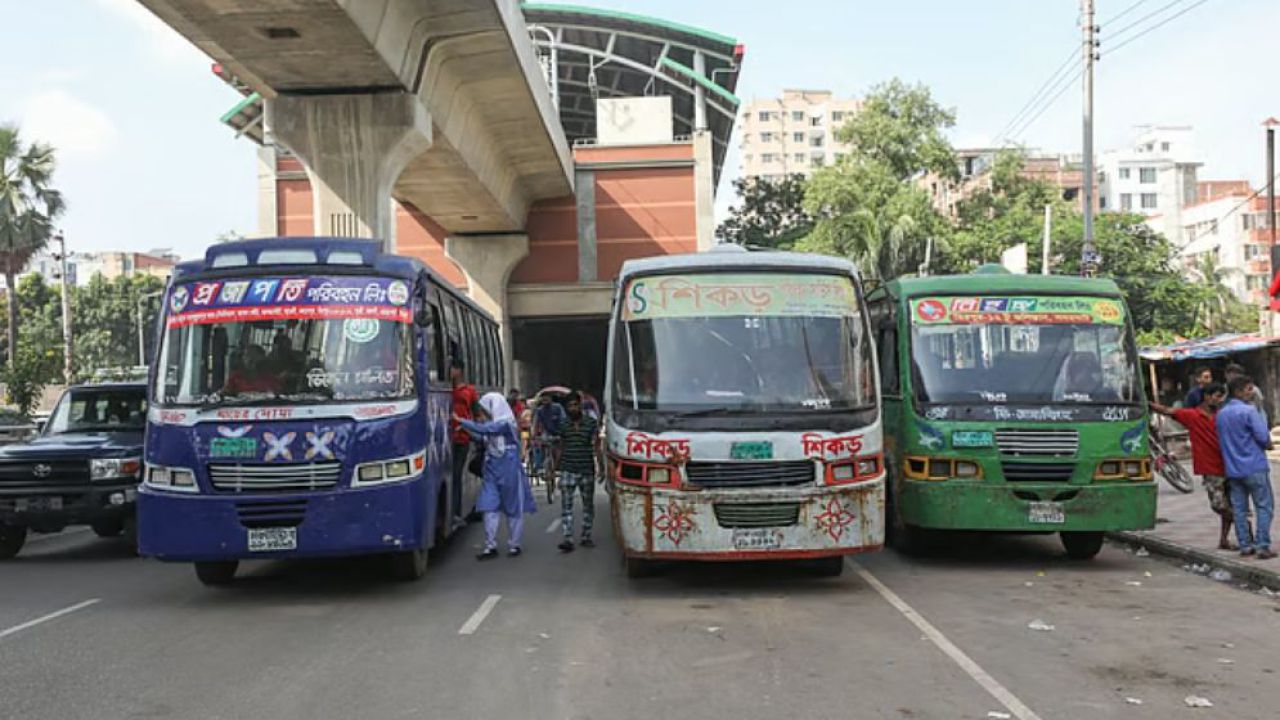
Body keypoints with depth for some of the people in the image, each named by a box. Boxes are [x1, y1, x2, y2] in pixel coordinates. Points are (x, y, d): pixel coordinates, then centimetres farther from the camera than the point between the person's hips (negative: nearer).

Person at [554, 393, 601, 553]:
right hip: (567, 470, 1)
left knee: (588, 504, 10)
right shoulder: (564, 425, 7)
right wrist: (556, 467, 15)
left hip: (587, 469, -1)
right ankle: (568, 539, -9)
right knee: (566, 505, -6)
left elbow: (596, 446, -3)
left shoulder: (591, 422, -1)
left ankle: (586, 536, 22)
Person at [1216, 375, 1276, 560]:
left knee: (1239, 508, 9)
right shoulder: (1248, 411, -13)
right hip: (1254, 467, -7)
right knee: (1264, 507, 0)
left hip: (1232, 469, 7)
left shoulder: (1221, 413, 10)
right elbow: (1263, 436, -15)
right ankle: (1262, 546, -4)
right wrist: (1268, 444, 5)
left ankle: (1245, 546, 11)